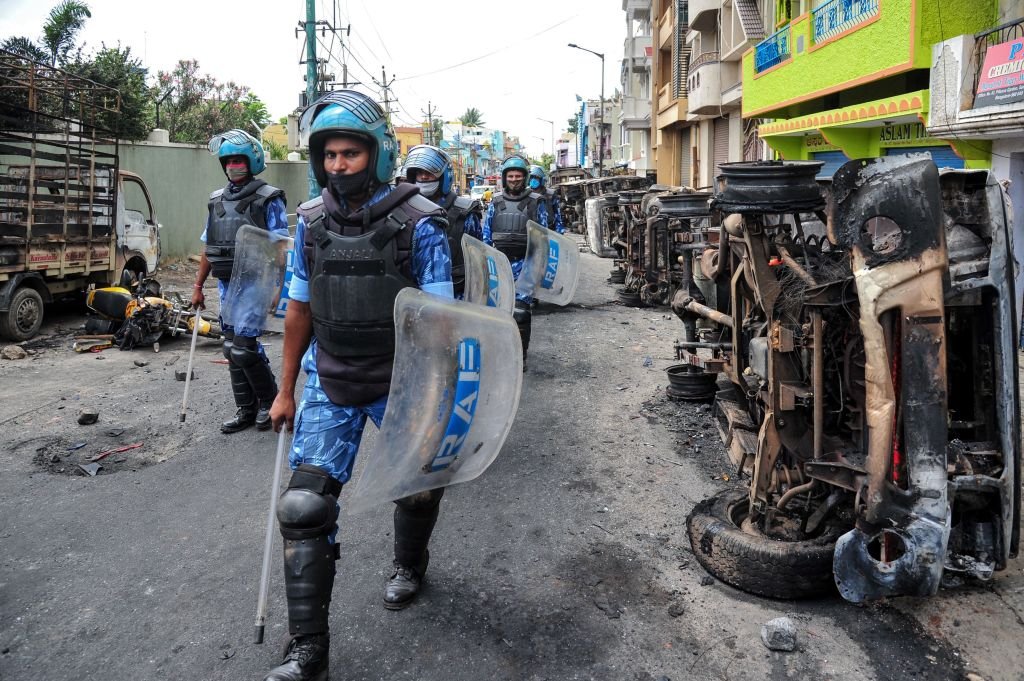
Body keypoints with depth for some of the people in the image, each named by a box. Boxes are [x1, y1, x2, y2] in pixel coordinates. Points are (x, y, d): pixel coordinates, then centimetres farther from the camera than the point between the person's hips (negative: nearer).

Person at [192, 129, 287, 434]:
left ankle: (269, 400, 12)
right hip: (227, 286, 7)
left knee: (244, 348, -10)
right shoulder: (217, 201, 13)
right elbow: (208, 247, 18)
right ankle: (247, 409, 21)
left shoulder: (267, 200, -6)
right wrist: (198, 286, 16)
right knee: (232, 349, 9)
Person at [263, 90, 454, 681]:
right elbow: (300, 309, 7)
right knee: (305, 507, -5)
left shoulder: (419, 223, -13)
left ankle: (410, 566, 50)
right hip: (329, 385, 3)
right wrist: (286, 390, 10)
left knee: (417, 488, 17)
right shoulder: (312, 221, -1)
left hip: (401, 387, -2)